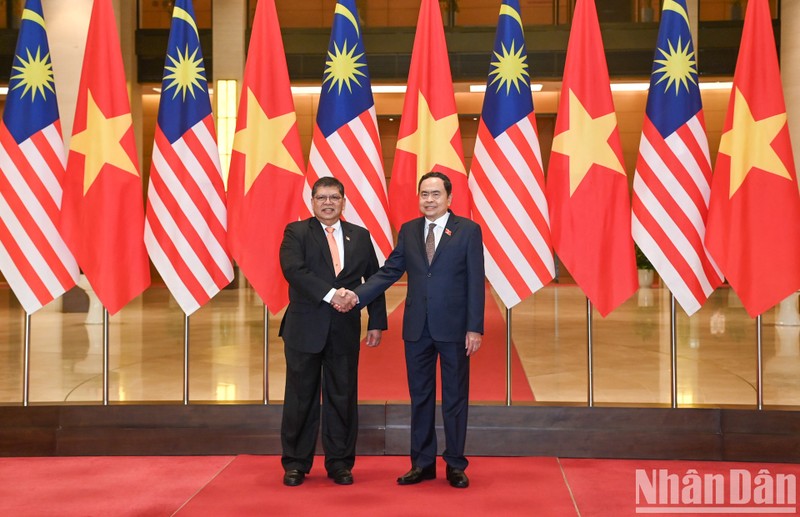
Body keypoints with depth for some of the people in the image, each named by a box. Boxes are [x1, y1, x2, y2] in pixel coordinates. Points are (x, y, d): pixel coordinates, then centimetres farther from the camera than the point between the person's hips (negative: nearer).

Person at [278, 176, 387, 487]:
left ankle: (339, 463, 18)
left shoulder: (360, 237, 11)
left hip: (345, 330, 2)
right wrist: (330, 294, -24)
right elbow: (293, 269, -16)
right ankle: (296, 464, 16)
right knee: (301, 397, 5)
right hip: (305, 329, -2)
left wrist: (377, 323, 5)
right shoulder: (296, 233, 1)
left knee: (342, 397, 6)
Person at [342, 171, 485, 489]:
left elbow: (475, 282, -5)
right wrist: (357, 296, -9)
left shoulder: (468, 230, -3)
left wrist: (475, 328, -11)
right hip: (417, 328, 4)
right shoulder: (408, 231, 8)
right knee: (420, 396, 10)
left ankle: (455, 465, 18)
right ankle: (422, 463, 21)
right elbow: (389, 271, 6)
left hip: (453, 328, -3)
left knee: (455, 397, 6)